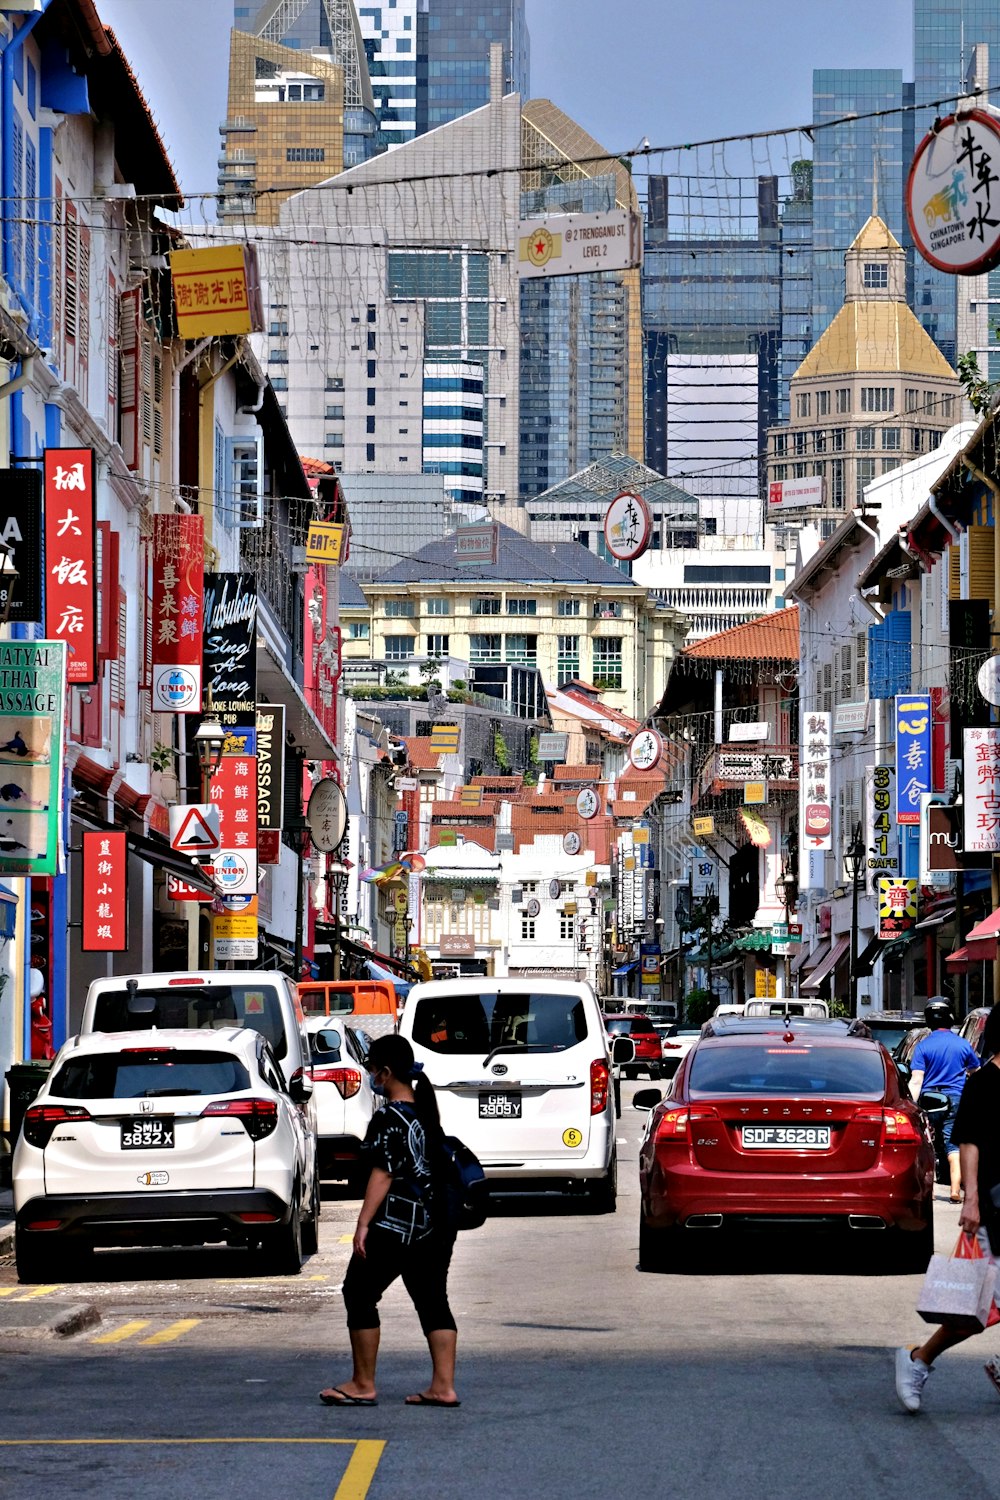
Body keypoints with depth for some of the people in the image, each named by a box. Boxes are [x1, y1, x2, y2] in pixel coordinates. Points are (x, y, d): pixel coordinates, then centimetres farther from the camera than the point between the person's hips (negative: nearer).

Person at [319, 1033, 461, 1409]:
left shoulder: (389, 1119, -15)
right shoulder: (427, 1110, 11)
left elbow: (382, 1175, -19)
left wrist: (363, 1224, -18)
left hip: (397, 1224, -9)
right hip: (436, 1223, 9)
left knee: (359, 1294, 2)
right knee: (432, 1300, 9)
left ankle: (363, 1384, 4)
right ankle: (443, 1386, 5)